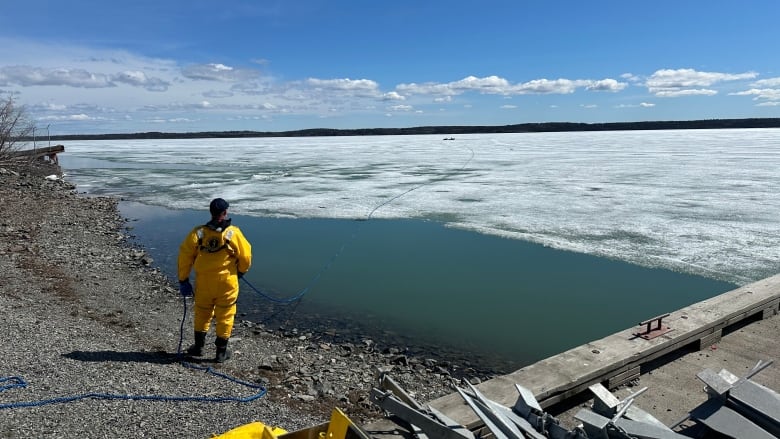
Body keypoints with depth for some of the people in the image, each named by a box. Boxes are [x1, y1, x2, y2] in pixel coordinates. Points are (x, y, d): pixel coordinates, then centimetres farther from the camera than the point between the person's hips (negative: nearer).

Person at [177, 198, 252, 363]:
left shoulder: (197, 233, -7)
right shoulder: (233, 233, -12)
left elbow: (184, 256, -4)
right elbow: (245, 256, -7)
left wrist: (183, 280, 6)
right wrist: (241, 271, 14)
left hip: (203, 283, 2)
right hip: (227, 283, -2)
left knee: (202, 314, 22)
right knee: (225, 317, 11)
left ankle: (198, 346, 34)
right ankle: (221, 352, 20)